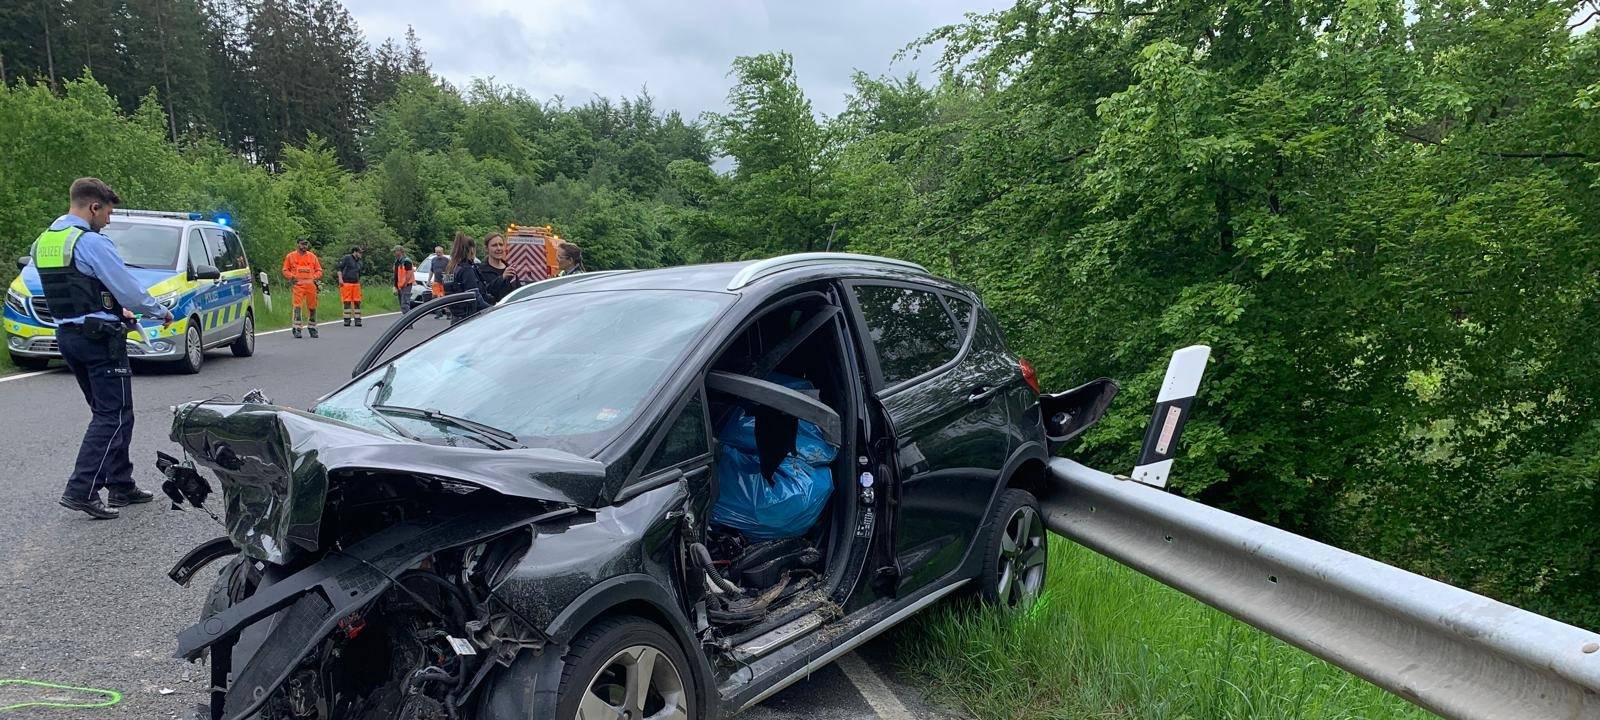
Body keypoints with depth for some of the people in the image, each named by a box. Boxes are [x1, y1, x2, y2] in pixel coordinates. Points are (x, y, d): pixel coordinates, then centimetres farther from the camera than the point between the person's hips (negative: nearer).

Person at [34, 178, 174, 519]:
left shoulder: (42, 242, 12)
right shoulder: (91, 242, -16)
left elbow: (71, 291, 18)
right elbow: (129, 289, -16)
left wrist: (115, 310, 21)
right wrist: (161, 312, 0)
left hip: (66, 334, 9)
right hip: (100, 338, -9)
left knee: (107, 413, 16)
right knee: (114, 417, -4)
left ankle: (121, 485, 20)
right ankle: (80, 490, -9)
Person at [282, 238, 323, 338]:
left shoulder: (312, 256, 15)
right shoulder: (290, 256, 9)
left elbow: (319, 270, 17)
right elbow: (285, 270, 10)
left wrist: (315, 277, -1)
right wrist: (292, 277, -6)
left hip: (310, 285, 2)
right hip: (297, 285, -2)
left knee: (312, 307, 5)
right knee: (297, 306, -11)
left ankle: (312, 328, 19)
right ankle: (297, 328, -11)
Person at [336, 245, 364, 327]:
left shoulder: (359, 262, 20)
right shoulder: (346, 258, -1)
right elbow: (339, 268, -5)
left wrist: (359, 283, 26)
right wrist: (340, 279, -13)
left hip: (356, 284, 6)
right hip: (346, 283, -6)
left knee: (357, 302, 0)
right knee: (347, 302, -3)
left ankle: (357, 320, 4)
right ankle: (347, 319, 3)